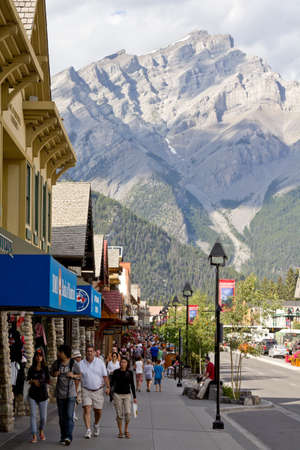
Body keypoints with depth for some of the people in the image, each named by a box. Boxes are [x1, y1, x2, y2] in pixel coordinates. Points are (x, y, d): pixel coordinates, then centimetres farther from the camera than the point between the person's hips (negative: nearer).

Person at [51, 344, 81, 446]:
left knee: (69, 416, -13)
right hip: (60, 393, 3)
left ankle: (68, 437, -18)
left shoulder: (73, 363, -5)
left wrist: (73, 375, -16)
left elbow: (79, 376, 5)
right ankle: (63, 437, 15)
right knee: (62, 417, 7)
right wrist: (55, 374, -6)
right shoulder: (57, 363, 1)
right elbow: (51, 372, 17)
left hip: (70, 393, -3)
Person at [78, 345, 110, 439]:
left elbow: (105, 376, 2)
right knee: (87, 409, -14)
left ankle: (96, 425, 37)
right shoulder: (81, 364, -1)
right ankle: (88, 430, -14)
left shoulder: (100, 362, 0)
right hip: (86, 390, -1)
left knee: (98, 410, 7)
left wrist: (108, 387, -6)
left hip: (98, 390, 1)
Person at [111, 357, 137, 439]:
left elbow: (132, 385, 7)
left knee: (128, 413, -11)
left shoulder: (130, 373, 2)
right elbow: (112, 382, 7)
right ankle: (120, 432, 13)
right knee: (119, 414, 0)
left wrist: (134, 397, 6)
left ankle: (126, 430, 6)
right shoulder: (116, 372, 0)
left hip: (127, 395, 0)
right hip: (117, 394, 0)